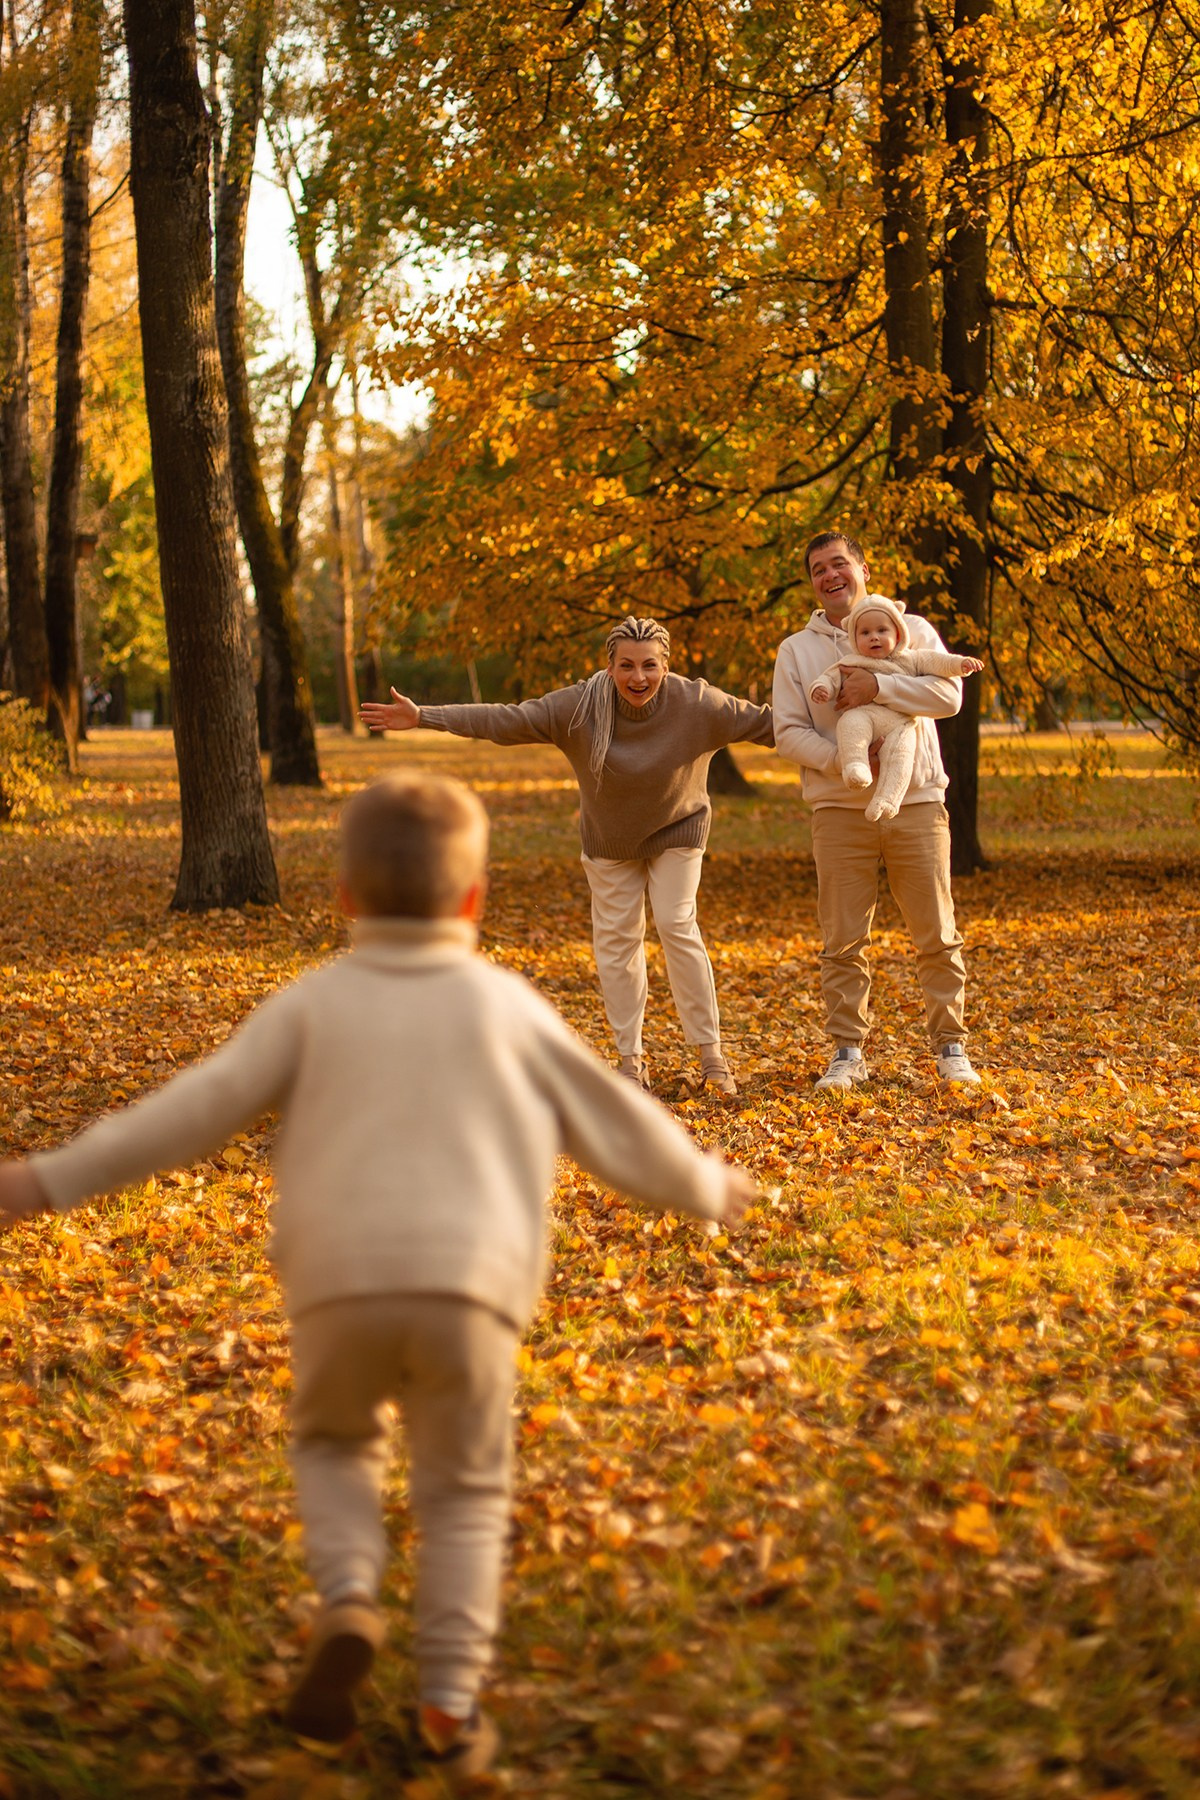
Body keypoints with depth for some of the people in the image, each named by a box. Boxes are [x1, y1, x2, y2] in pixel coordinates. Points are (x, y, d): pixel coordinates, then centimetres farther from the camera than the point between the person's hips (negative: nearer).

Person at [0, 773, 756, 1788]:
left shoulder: (313, 1005, 8)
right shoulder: (507, 1007, 11)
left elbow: (197, 1109, 1)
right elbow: (613, 1122, 18)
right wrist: (705, 1187, 35)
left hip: (339, 1283, 0)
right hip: (469, 1285, 0)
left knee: (334, 1443, 26)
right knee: (463, 1494, 17)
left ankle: (348, 1604, 3)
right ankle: (451, 1702, 11)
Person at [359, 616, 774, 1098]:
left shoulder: (696, 705, -24)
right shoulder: (581, 706, -24)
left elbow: (763, 721, -14)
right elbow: (504, 720, -25)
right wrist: (423, 717, -30)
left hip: (676, 832, -2)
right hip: (610, 839, 2)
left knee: (677, 926, -12)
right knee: (616, 937, 3)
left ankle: (710, 1051, -2)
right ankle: (631, 1057, 14)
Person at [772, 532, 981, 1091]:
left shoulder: (912, 630, 7)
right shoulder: (796, 650, 9)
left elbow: (948, 694, -7)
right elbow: (788, 731, 0)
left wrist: (878, 686, -17)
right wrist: (845, 763, -15)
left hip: (916, 802, -1)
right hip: (840, 812, 1)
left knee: (936, 935, 1)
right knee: (843, 940, 2)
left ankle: (950, 1048, 11)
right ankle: (848, 1052, 10)